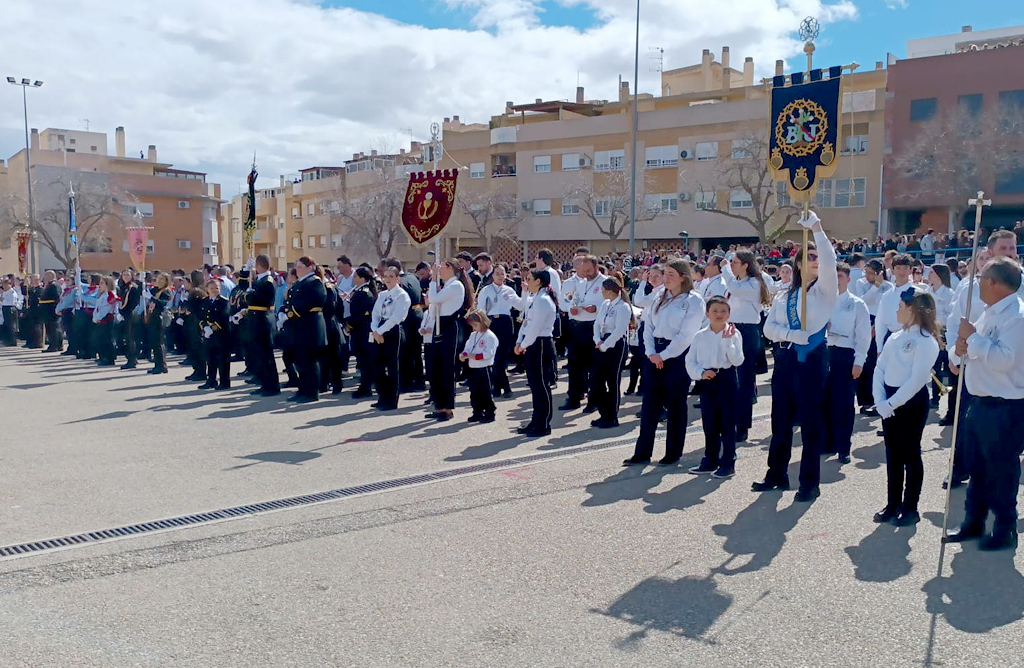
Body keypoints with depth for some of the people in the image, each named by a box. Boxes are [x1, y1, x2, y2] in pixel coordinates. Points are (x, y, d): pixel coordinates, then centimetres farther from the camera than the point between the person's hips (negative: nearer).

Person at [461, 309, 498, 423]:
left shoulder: (490, 336, -11)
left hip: (484, 369, -8)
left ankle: (489, 413, 8)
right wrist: (463, 354, -11)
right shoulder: (473, 335, 14)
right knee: (474, 392, 13)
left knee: (486, 392, -2)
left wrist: (475, 356, -24)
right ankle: (477, 413, 23)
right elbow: (468, 348, 10)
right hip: (473, 369, 8)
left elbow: (488, 353, -19)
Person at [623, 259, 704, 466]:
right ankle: (642, 452, 11)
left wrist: (664, 356, -14)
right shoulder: (660, 298, 12)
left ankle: (673, 453, 15)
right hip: (655, 354, 6)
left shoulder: (693, 301, -7)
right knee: (650, 403, 5)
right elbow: (648, 326, 8)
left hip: (678, 356, -6)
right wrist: (651, 353, -5)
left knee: (675, 405, 4)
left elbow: (685, 335, -14)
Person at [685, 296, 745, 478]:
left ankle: (728, 463, 11)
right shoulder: (700, 336, 5)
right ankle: (710, 461, 24)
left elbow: (738, 360, -12)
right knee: (709, 423, 12)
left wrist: (727, 341, -21)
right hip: (707, 382, 3)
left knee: (727, 423, 2)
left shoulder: (734, 333, -4)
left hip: (727, 380, -3)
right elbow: (690, 360, 5)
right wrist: (701, 373, -11)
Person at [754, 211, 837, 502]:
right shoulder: (783, 296, 13)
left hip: (813, 359, -5)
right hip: (785, 358, 5)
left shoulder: (825, 290, 0)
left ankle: (810, 483, 9)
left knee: (811, 421, 0)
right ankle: (777, 474, 24)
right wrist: (791, 335, -13)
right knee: (781, 419, 11)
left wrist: (817, 228, -25)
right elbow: (769, 327, 6)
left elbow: (829, 261, -19)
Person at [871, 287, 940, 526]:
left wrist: (891, 403, -18)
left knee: (910, 455, 3)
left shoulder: (926, 341, -12)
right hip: (889, 401, 7)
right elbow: (879, 369, 6)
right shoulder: (895, 338, 10)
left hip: (912, 401, -7)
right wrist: (880, 401, -6)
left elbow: (917, 380, -18)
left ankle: (910, 508, 13)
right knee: (892, 454, 13)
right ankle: (893, 503, 24)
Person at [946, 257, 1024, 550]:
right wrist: (965, 348, 0)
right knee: (977, 468, 19)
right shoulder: (991, 313, 12)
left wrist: (973, 336, -21)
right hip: (980, 403, 10)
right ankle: (973, 522, 33)